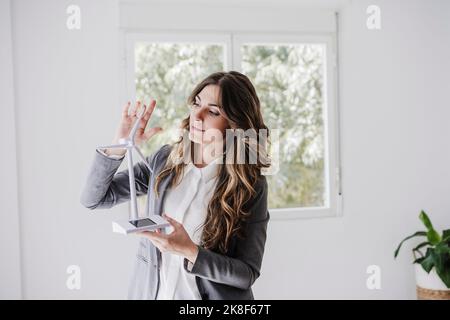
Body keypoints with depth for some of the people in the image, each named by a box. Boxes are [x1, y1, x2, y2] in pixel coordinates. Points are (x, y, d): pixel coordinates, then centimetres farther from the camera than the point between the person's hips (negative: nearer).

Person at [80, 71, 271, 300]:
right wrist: (118, 147, -19)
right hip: (150, 292, 3)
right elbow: (93, 199, -5)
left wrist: (190, 251, -28)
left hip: (212, 295, -3)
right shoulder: (164, 160, -5)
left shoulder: (251, 185, -15)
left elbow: (247, 274, -15)